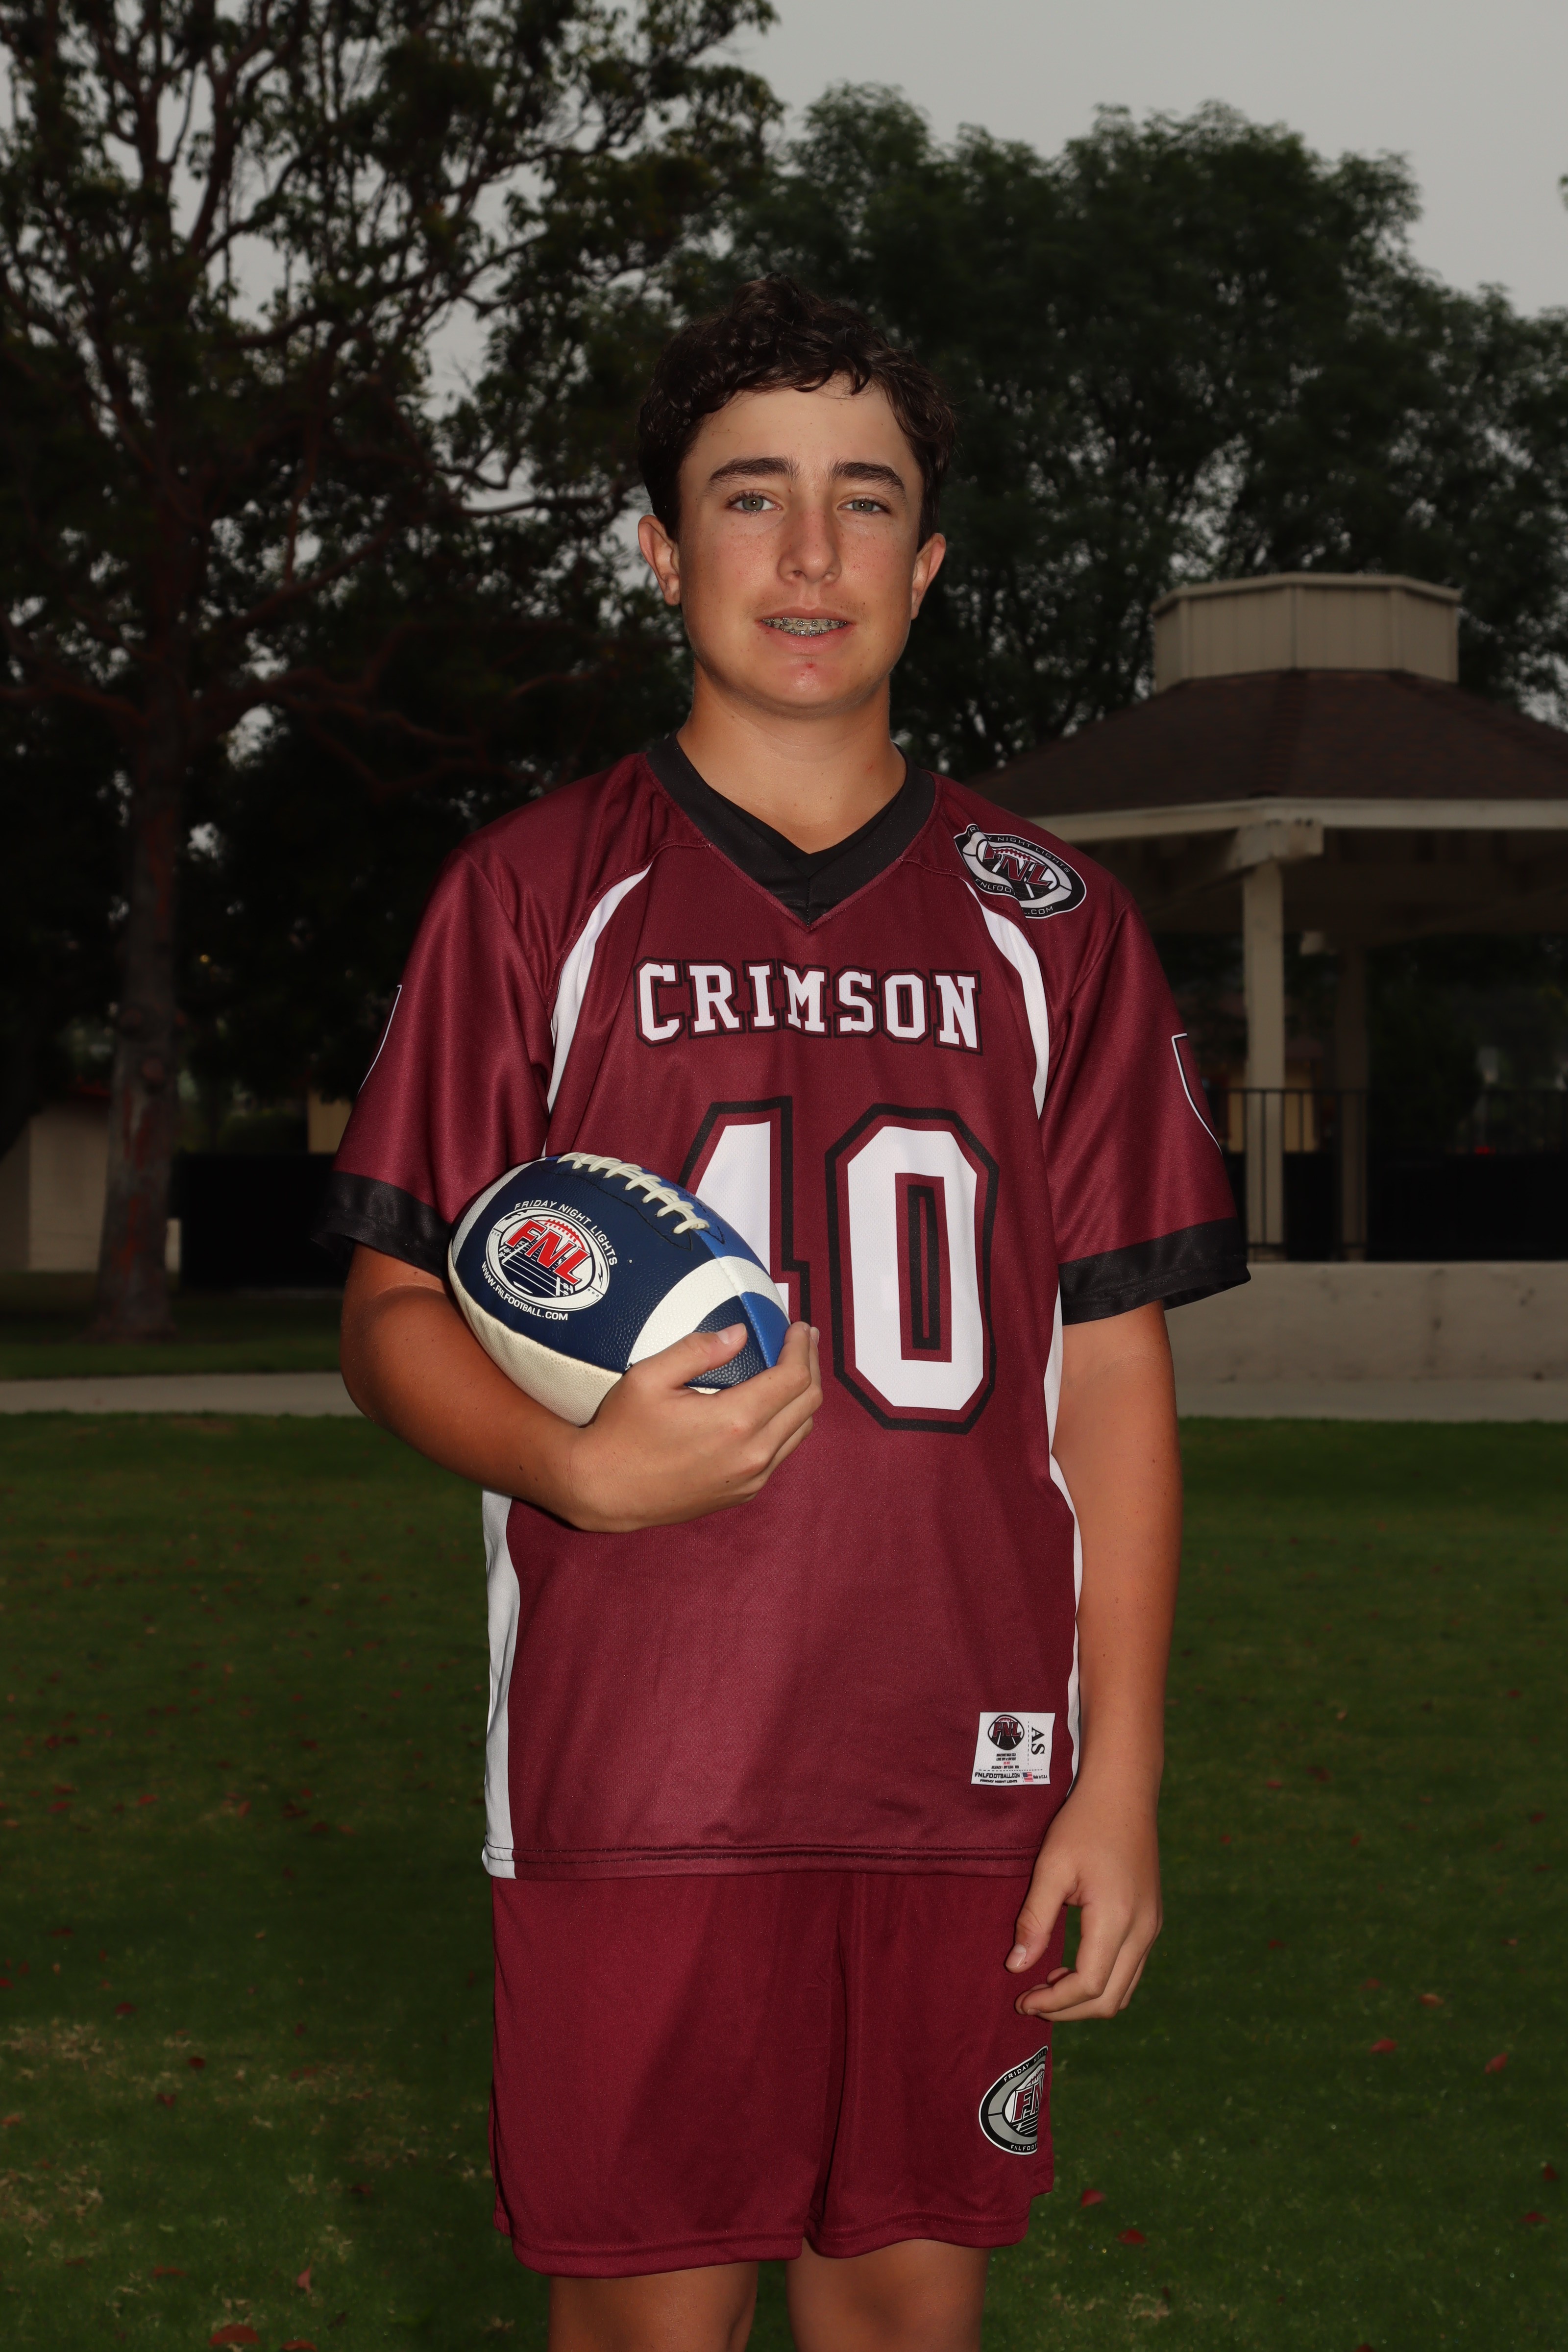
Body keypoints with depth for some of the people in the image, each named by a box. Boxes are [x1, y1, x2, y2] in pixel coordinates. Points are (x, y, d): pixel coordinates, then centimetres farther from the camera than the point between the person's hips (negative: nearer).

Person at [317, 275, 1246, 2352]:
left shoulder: (1050, 923, 9)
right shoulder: (535, 893, 5)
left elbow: (1115, 1360, 8)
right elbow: (392, 1315, 5)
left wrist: (1121, 1779, 0)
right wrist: (587, 1466, -17)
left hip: (963, 1776, 2)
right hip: (631, 1773, -1)